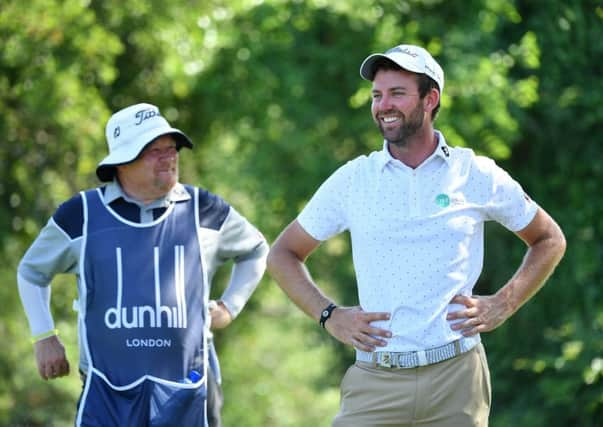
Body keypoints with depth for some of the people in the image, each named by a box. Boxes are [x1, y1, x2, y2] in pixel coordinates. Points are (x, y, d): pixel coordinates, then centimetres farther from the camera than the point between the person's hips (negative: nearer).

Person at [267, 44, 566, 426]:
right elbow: (283, 254, 17)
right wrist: (329, 315, 3)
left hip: (457, 377, 0)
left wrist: (502, 306, 5)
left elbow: (550, 240, 18)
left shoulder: (477, 175, 6)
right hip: (375, 381, 0)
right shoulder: (351, 180, 7)